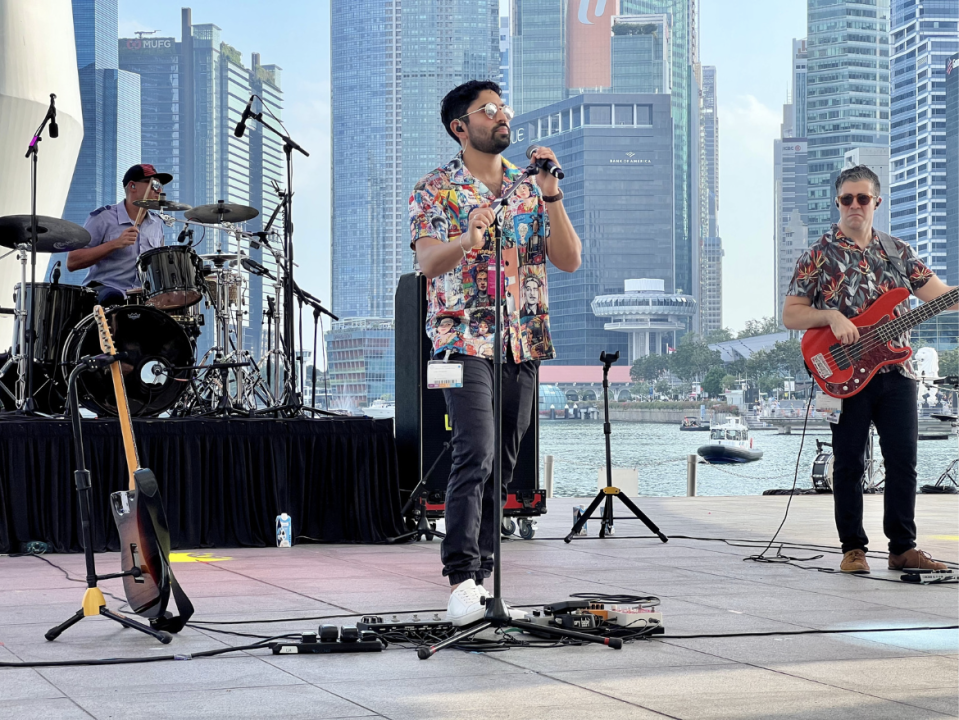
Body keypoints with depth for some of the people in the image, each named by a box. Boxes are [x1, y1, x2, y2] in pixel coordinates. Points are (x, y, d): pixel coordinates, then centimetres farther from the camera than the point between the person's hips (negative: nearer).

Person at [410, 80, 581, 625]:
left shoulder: (531, 187, 12)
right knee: (476, 453, -19)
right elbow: (428, 262, -14)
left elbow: (569, 260, 3)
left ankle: (483, 573, 14)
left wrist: (551, 196, -10)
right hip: (465, 339, -5)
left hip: (522, 341, 5)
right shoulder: (436, 190, 0)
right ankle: (462, 580, -20)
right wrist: (467, 240, -35)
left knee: (502, 463, 6)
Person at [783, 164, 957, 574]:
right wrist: (830, 316, -16)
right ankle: (853, 549, 9)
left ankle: (902, 547, 10)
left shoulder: (898, 252, 12)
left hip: (897, 374, 3)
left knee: (903, 461, 2)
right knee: (849, 464, 1)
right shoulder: (819, 256, 2)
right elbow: (790, 314, 0)